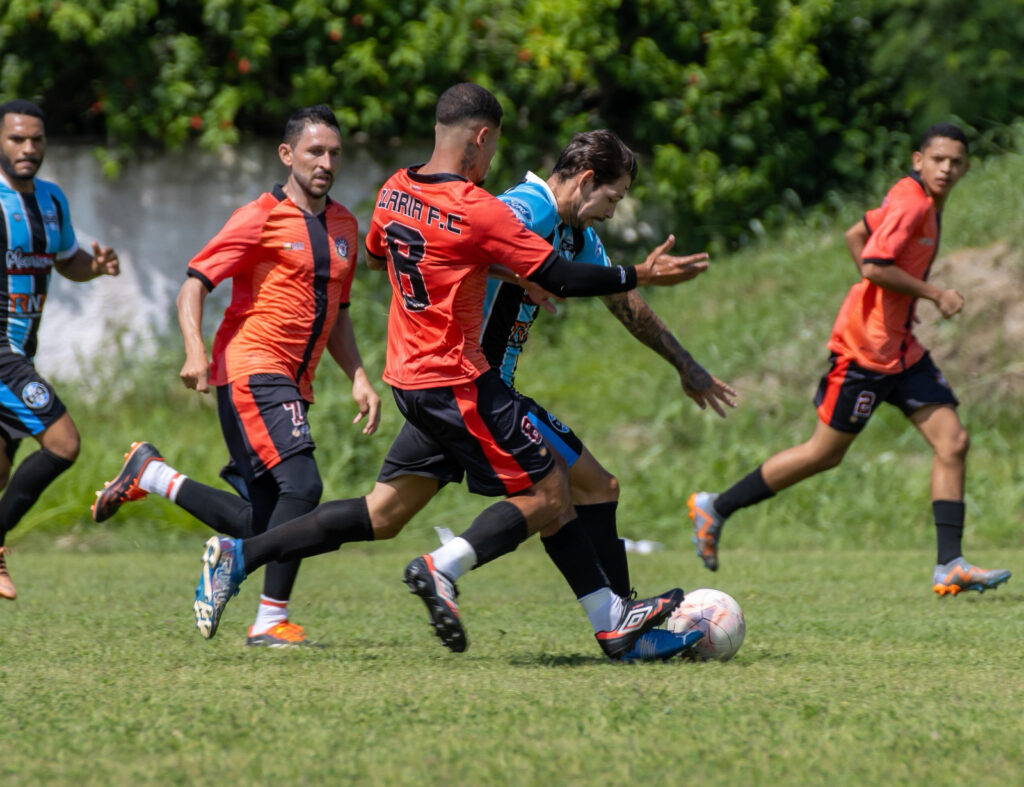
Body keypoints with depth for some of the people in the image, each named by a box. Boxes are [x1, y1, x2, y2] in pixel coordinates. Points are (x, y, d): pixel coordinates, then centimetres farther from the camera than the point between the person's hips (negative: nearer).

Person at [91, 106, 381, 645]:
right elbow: (194, 285, -9)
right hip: (251, 369, -8)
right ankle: (271, 620, -15)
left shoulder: (343, 225, 15)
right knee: (302, 484, -22)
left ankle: (152, 476, 21)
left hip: (292, 383, 8)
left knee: (261, 525, 4)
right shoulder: (261, 218, -7)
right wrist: (196, 352, -25)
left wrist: (358, 376, 12)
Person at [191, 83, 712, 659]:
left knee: (382, 514, 13)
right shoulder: (476, 211, -18)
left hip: (412, 375, 8)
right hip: (458, 381, -8)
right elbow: (560, 278, -14)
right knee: (549, 497, -2)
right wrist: (642, 276, -1)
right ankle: (442, 570, -15)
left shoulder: (394, 192, 5)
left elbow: (375, 254, 26)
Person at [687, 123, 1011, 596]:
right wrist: (934, 294, -17)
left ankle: (949, 565, -4)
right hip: (866, 345, -10)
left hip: (901, 347, 10)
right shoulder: (911, 202, -17)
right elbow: (874, 266, -26)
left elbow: (856, 235, 22)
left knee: (953, 441, -2)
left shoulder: (923, 202, 12)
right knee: (827, 452, 0)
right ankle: (715, 509, 14)